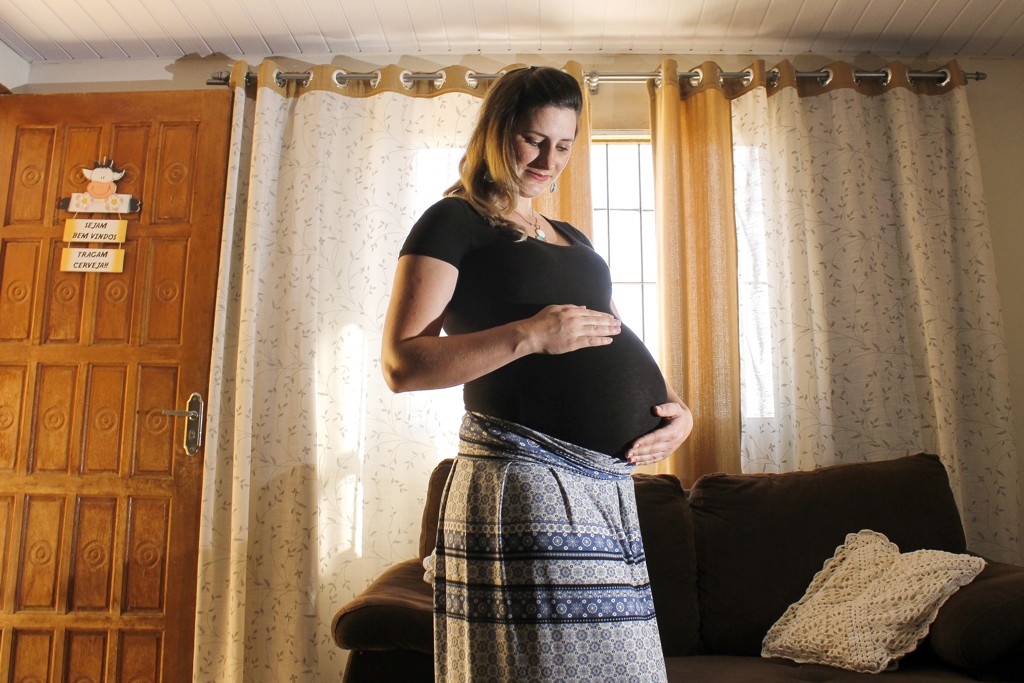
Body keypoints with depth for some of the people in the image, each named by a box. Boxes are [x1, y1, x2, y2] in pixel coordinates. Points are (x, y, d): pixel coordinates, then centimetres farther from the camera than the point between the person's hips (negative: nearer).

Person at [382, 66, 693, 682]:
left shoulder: (572, 239, 25)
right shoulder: (455, 221, 2)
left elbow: (615, 341, 27)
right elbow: (402, 363, -9)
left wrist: (678, 407, 7)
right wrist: (530, 335, -18)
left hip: (608, 486, 8)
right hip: (523, 485, -7)